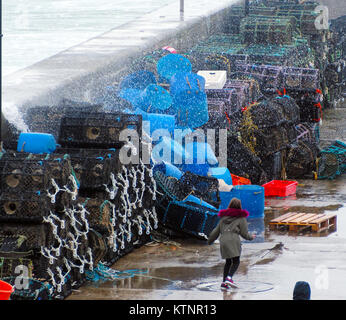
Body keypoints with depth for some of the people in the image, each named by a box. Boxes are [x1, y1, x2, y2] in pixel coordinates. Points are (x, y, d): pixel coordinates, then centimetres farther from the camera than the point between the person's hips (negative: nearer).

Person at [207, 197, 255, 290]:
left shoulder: (223, 217, 20)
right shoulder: (241, 218, 6)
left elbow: (216, 231, 23)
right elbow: (244, 233, 5)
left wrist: (210, 241, 36)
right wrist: (251, 237, 25)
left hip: (223, 241, 5)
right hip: (233, 241, -5)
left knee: (228, 262, 16)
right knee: (236, 261, -5)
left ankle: (224, 282, 9)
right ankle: (229, 278, -28)